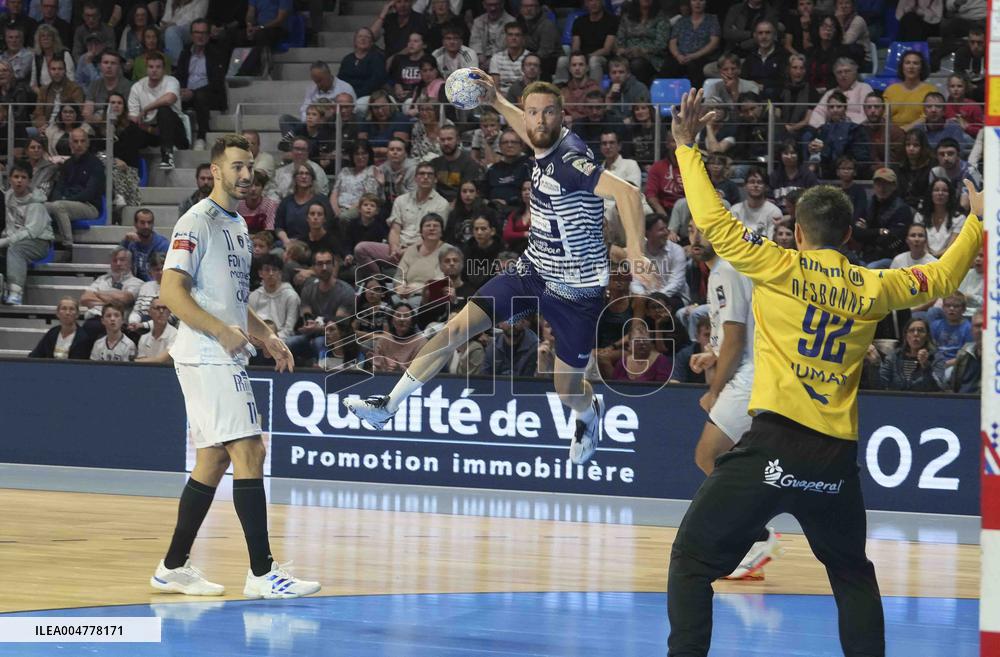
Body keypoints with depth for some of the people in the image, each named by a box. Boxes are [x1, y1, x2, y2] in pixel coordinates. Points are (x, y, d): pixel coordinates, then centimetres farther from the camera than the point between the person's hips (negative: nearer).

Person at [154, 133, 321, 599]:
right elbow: (171, 292, -17)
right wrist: (222, 331, -25)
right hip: (207, 359, -10)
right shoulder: (197, 223, -10)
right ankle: (262, 573, -14)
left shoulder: (238, 226, 19)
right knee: (248, 453, -13)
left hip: (226, 359, 10)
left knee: (213, 460, 11)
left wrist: (266, 337, 16)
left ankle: (174, 568, 18)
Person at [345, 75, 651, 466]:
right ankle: (388, 406, 3)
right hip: (532, 271, 7)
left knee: (568, 391, 7)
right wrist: (496, 100, 14)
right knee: (458, 328, -4)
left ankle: (590, 414, 46)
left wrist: (634, 249, -51)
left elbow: (626, 192, -39)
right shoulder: (546, 146, -2)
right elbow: (527, 129, 25)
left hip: (577, 290, -7)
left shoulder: (569, 160, -26)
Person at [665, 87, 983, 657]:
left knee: (693, 557, 4)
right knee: (853, 573, 23)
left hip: (775, 444, -4)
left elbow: (715, 223, -2)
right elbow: (941, 279, 26)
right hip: (837, 459, 4)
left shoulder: (781, 268, 0)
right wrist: (977, 221, 41)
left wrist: (688, 147, 7)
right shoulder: (873, 288, 10)